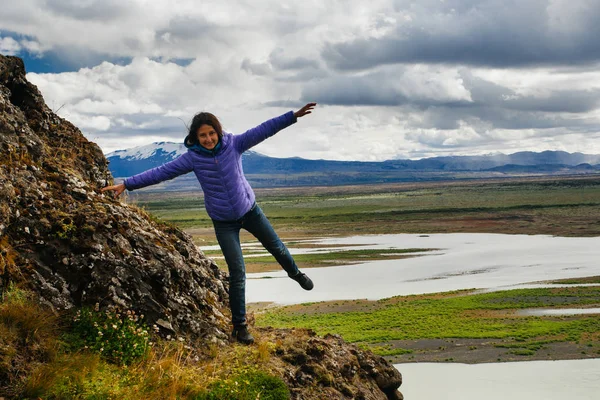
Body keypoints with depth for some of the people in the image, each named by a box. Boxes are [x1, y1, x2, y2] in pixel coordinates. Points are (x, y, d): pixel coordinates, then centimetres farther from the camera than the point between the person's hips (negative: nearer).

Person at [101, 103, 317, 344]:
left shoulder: (233, 143, -14)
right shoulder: (192, 157, -15)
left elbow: (263, 130, -21)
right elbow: (161, 172, -15)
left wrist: (293, 116, -30)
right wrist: (127, 184, -18)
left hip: (249, 209, 2)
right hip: (223, 222, -2)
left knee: (276, 247, 18)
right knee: (237, 272, -6)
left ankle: (295, 273, 53)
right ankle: (239, 326, 6)